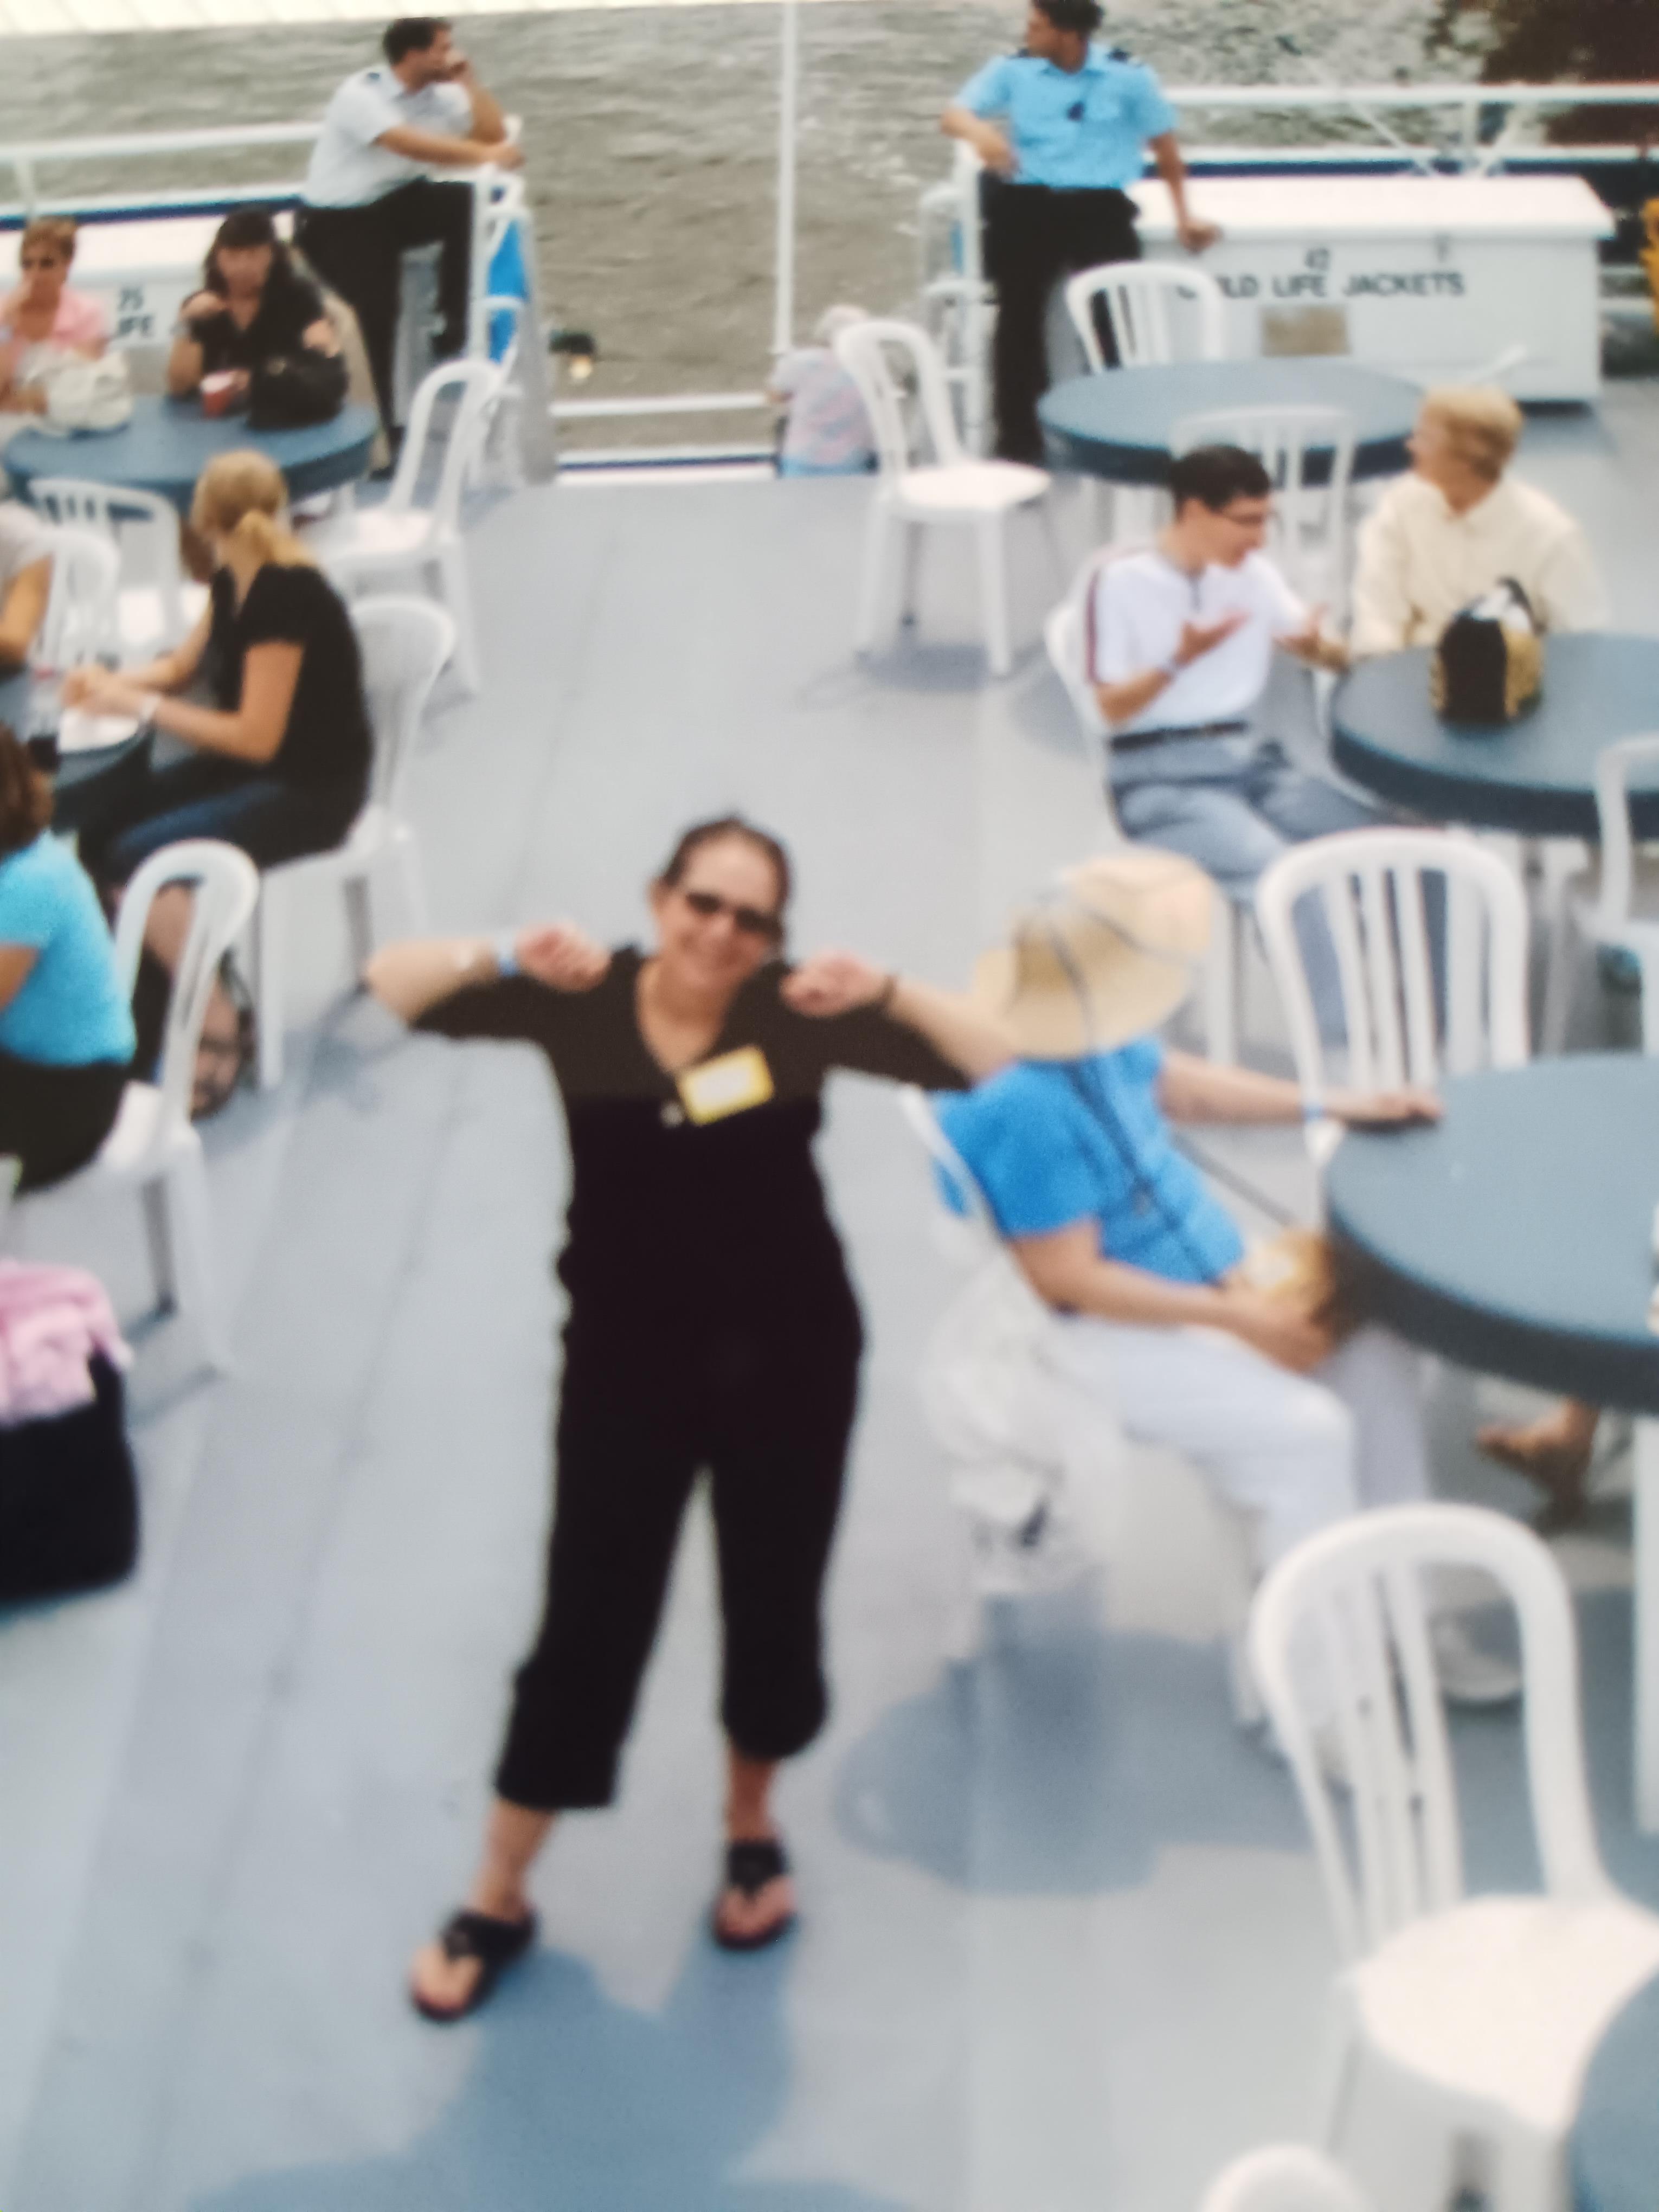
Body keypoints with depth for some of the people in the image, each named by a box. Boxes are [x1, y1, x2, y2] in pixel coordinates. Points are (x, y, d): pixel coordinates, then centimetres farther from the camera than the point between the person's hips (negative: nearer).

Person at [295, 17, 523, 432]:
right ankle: (396, 420, -20)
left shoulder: (439, 93, 2)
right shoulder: (361, 95, -19)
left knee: (469, 204, -20)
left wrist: (467, 80, -8)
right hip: (337, 221, -7)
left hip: (399, 201, 7)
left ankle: (453, 322, -7)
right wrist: (484, 155, -37)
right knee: (378, 301, -30)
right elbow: (412, 145, -34)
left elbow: (493, 132, -2)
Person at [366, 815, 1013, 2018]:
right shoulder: (582, 1001, -10)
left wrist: (887, 993, -31)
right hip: (627, 1363, 0)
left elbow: (1003, 1066, -15)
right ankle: (498, 1901, 20)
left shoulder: (798, 1013, -12)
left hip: (787, 1362, 1)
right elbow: (392, 985, -12)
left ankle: (752, 1828, 43)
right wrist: (505, 959, -29)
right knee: (589, 1627, 3)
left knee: (773, 1607, 14)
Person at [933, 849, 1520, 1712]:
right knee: (1305, 1429, -22)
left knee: (1375, 1347, 5)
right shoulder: (1027, 1113, -33)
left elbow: (1176, 1083, 15)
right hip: (1105, 1335, -10)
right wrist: (1244, 1319, -22)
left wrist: (1336, 1104, 13)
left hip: (1206, 1268, 10)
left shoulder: (1082, 1030, -5)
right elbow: (1073, 1280, -27)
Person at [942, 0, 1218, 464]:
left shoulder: (1128, 76, 4)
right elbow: (953, 115, 1)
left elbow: (1164, 145, 14)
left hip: (1098, 204, -1)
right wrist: (978, 130, -23)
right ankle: (1018, 439, -11)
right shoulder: (1012, 70, 7)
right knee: (1018, 310, -17)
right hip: (1028, 202, 1)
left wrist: (1184, 215, 16)